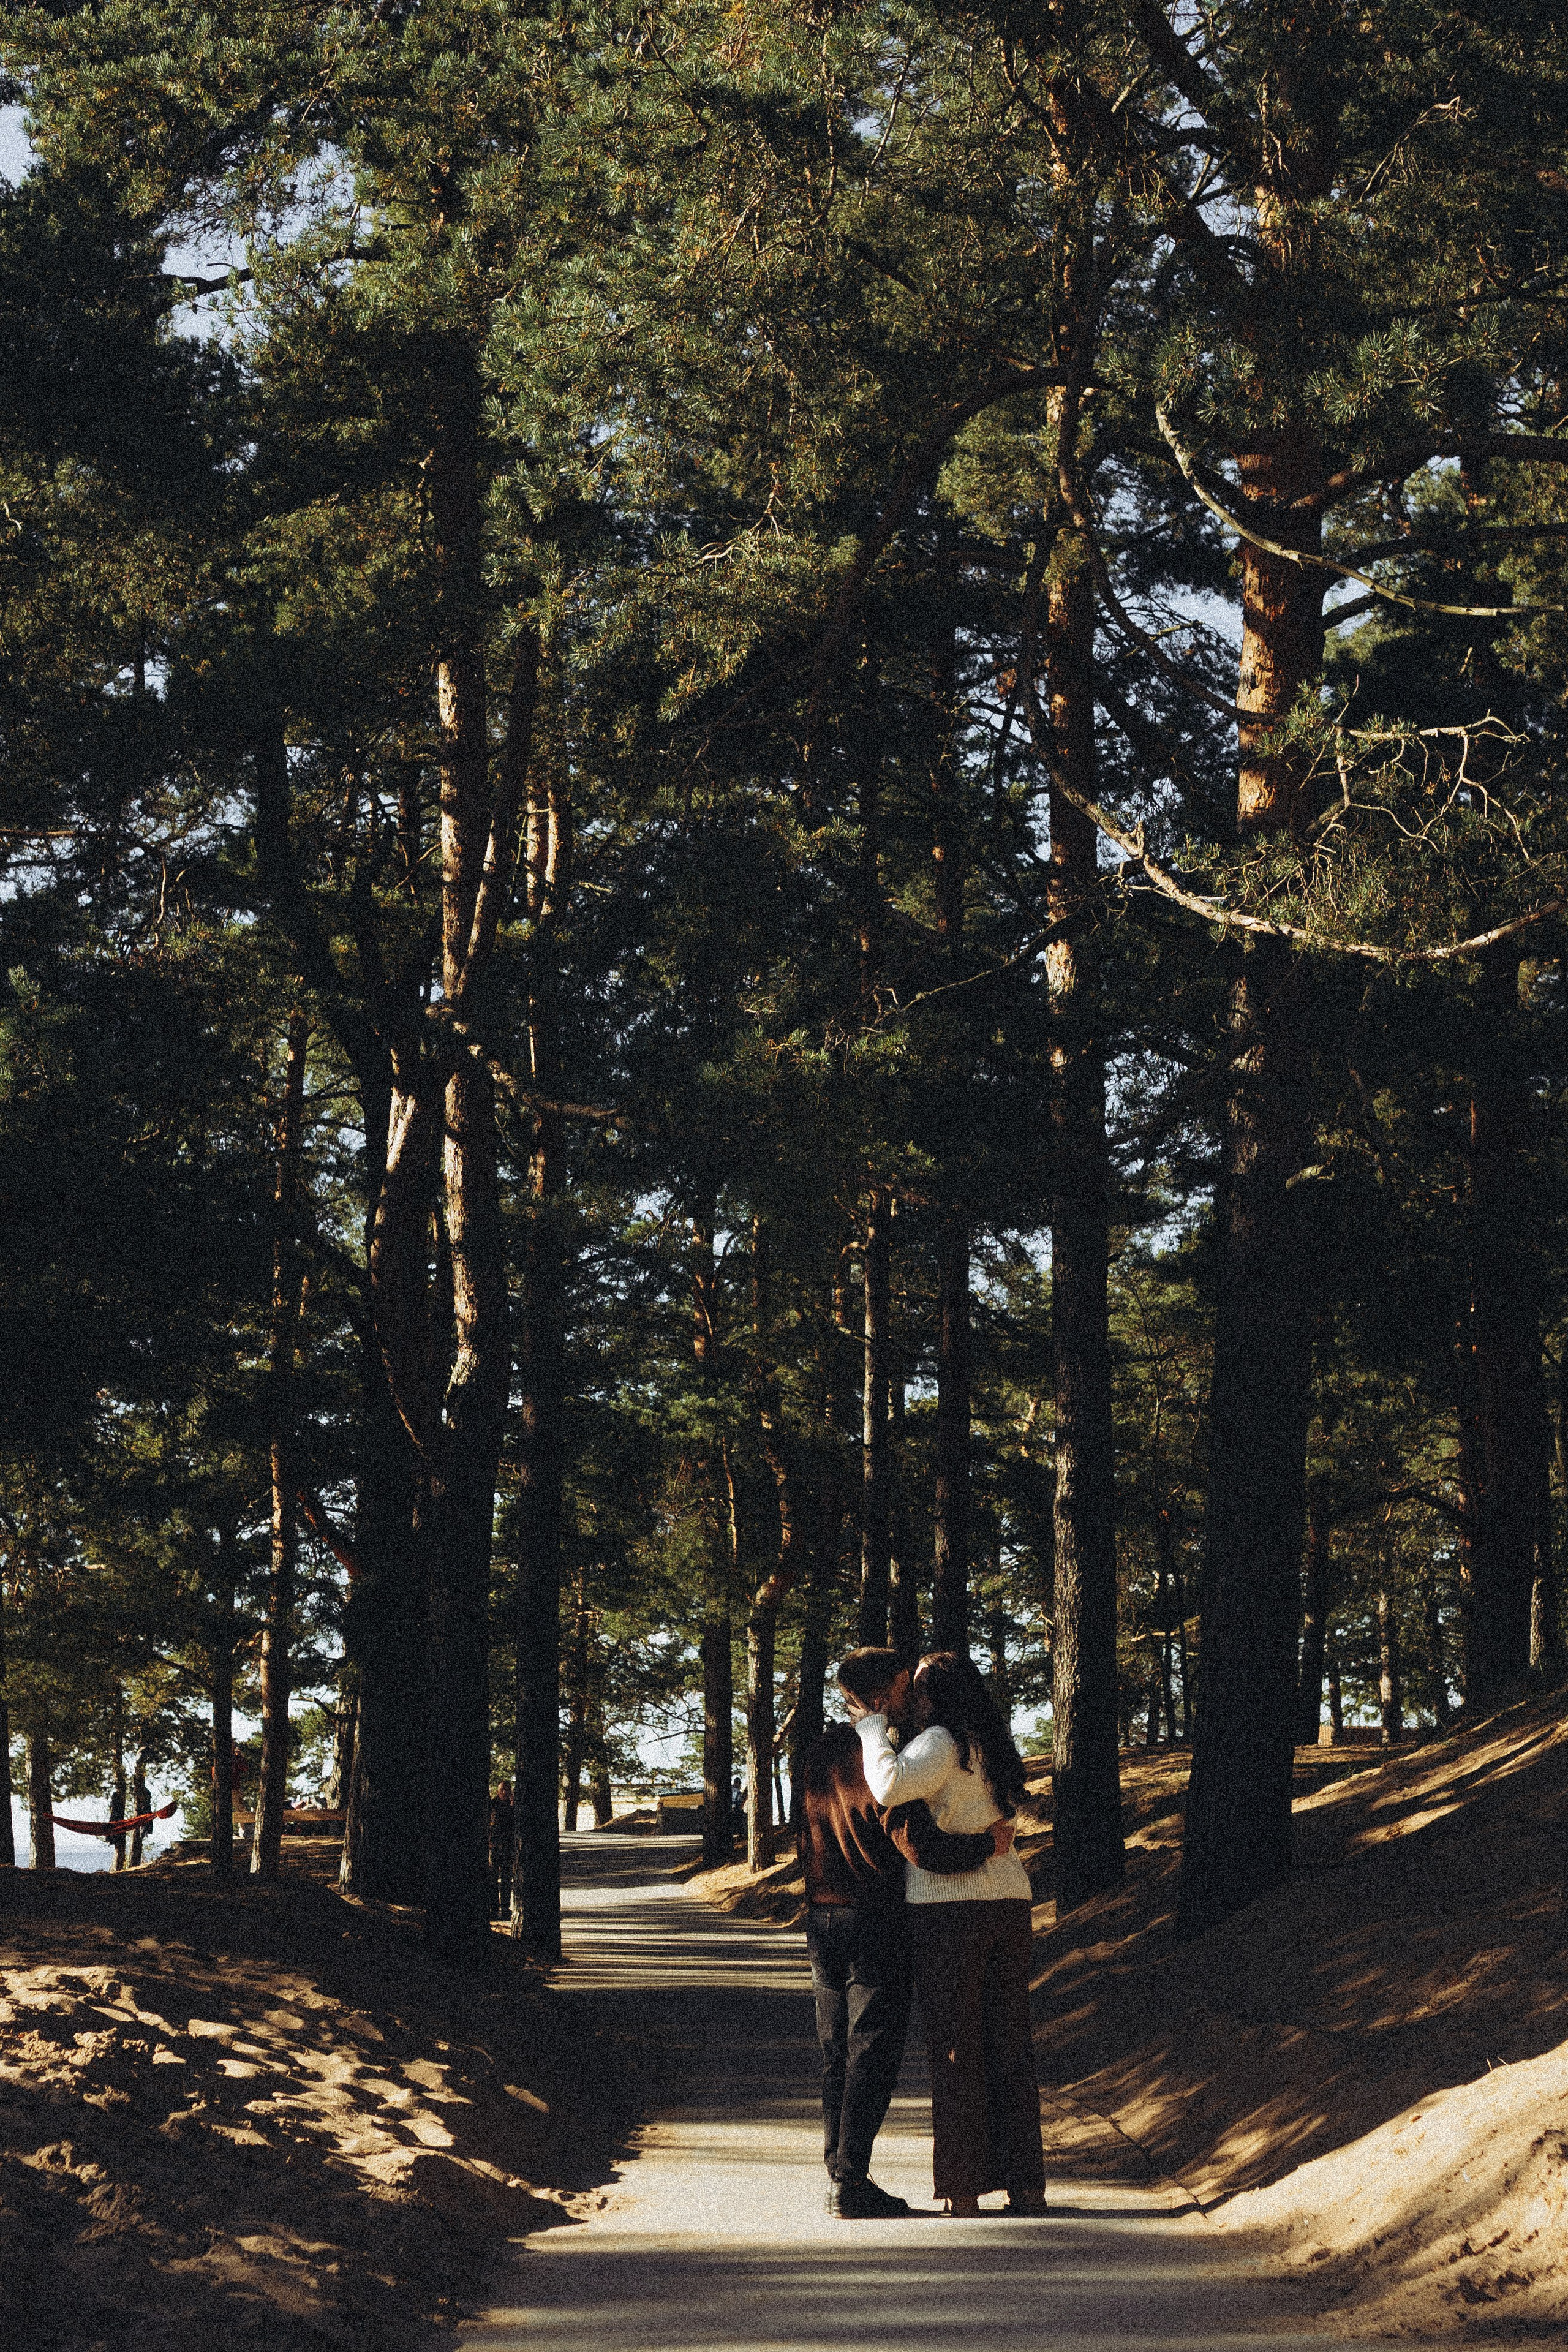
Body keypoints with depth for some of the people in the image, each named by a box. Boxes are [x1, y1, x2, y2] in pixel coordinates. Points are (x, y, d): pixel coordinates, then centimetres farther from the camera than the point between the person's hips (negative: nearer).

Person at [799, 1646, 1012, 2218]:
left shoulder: (819, 1752, 9)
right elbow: (920, 1846, -24)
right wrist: (988, 1844, -13)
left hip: (823, 1917, 8)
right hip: (875, 1922, -8)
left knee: (837, 2054, 13)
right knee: (871, 2055, -3)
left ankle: (839, 2175, 15)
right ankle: (851, 2184, -6)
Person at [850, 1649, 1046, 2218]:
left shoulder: (941, 1743, -10)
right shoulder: (992, 1748, 16)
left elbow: (890, 1788, -28)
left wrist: (873, 1728, -11)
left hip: (947, 1906, -7)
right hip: (1008, 1901, 7)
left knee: (955, 2049, -1)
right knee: (1010, 2047, 10)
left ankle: (964, 2191, 1)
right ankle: (1026, 2186, 10)